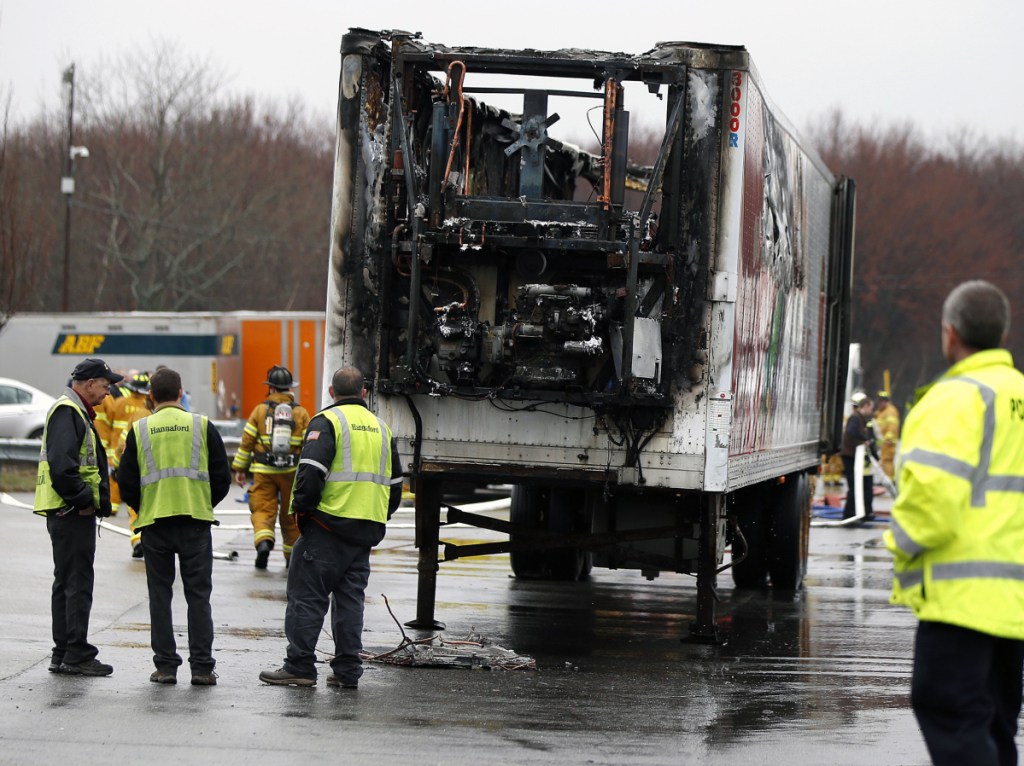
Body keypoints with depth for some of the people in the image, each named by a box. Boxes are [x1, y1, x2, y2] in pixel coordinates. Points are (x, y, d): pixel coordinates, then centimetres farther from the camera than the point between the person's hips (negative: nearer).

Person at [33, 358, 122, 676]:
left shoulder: (75, 412, 19)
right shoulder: (67, 412, -15)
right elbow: (61, 465, -25)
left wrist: (93, 501, 11)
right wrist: (85, 499, -19)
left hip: (72, 512, 11)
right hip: (72, 514, -11)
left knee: (67, 582, 13)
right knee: (78, 583, -8)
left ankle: (63, 654, 18)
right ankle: (76, 654, -7)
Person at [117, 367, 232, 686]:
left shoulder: (139, 430, 3)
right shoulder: (202, 426, 2)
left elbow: (127, 483, 3)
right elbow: (222, 478, 3)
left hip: (154, 523, 0)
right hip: (196, 521, 0)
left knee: (160, 595, 8)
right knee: (198, 595, 4)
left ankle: (165, 666, 5)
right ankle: (202, 668, 1)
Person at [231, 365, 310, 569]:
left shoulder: (260, 410, 1)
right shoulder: (301, 413, 3)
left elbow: (247, 441, 1)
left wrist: (239, 469, 9)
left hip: (264, 471, -1)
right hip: (292, 472, 1)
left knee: (263, 509, 0)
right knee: (290, 514, 13)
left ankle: (263, 541, -27)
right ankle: (292, 555, 21)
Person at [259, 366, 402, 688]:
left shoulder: (327, 421, -5)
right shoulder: (381, 427, 17)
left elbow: (311, 471, -17)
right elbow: (395, 483, 22)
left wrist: (301, 507, -6)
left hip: (329, 523, -6)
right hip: (366, 532, 6)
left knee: (307, 595, -2)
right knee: (350, 598, 11)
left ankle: (299, 666, -4)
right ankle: (347, 670, 8)